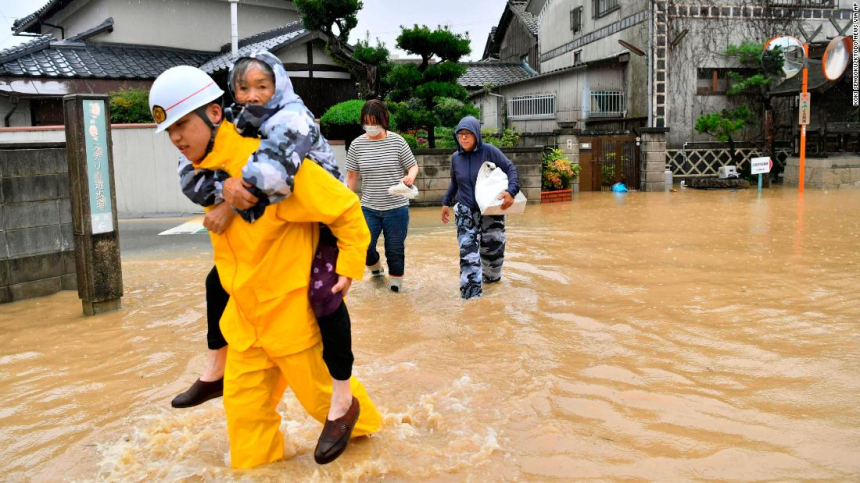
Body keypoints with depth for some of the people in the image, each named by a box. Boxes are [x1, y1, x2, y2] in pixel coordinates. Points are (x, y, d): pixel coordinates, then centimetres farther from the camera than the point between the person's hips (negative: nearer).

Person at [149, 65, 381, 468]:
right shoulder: (207, 169, 2)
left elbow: (345, 207, -19)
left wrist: (349, 268, -16)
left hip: (292, 306, -7)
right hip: (245, 309, 7)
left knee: (319, 387, 15)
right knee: (242, 400, 11)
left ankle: (351, 414, 45)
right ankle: (252, 465, 32)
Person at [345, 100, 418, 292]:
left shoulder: (397, 141, -6)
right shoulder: (357, 145, -2)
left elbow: (413, 166, 2)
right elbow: (351, 176, 5)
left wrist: (410, 177, -21)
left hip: (396, 207, -1)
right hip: (369, 208, 1)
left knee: (395, 249, 7)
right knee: (364, 247, -1)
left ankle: (396, 279, 30)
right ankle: (375, 266, 32)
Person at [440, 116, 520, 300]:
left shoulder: (489, 151, -10)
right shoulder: (456, 157, 3)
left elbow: (510, 168, -9)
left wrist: (511, 191, -24)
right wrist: (446, 203, 15)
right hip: (465, 213, 2)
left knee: (492, 250, 12)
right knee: (468, 253, -10)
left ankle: (491, 277, 42)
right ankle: (472, 294, -9)